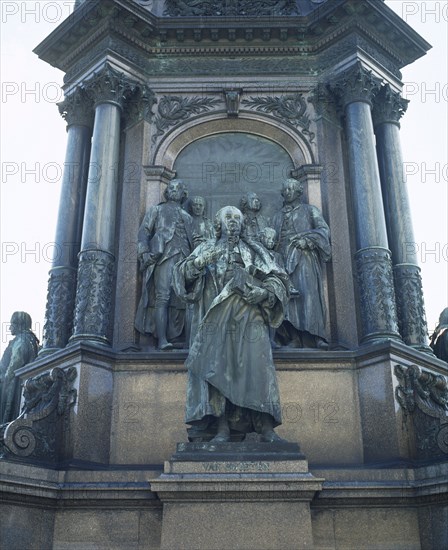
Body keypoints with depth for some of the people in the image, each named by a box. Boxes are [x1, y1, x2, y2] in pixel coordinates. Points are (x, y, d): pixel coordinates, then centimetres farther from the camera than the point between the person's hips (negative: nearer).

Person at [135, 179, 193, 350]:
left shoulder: (187, 216, 31)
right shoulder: (156, 210, 20)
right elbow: (144, 231, 8)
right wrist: (144, 252, -9)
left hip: (183, 258, 5)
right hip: (163, 255, -5)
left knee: (179, 300, -5)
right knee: (162, 297, -17)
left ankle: (173, 337, -5)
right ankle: (162, 339, -24)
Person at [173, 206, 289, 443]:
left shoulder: (254, 250, 18)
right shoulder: (206, 249, 17)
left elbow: (278, 278, 13)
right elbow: (182, 273, 5)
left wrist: (263, 292, -7)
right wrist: (200, 262, -15)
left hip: (249, 320, 0)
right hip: (215, 321, 0)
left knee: (256, 367, -11)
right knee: (217, 368, -9)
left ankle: (266, 427, -13)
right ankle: (222, 428, -9)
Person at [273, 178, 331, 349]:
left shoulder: (309, 210, 15)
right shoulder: (278, 216, 27)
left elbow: (324, 230, 3)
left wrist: (307, 239, -13)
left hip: (304, 257, -4)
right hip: (285, 259, 4)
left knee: (308, 291, -20)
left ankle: (317, 336, -25)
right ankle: (295, 338, -19)